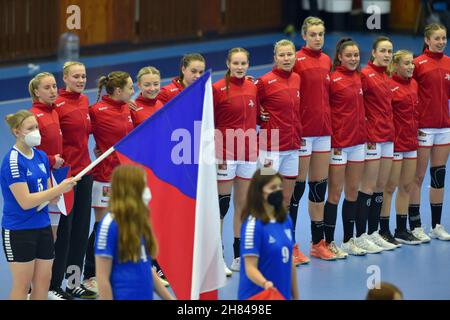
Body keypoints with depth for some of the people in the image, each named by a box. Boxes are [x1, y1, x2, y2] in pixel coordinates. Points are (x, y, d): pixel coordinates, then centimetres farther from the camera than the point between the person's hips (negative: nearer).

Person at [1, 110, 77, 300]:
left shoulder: (41, 156, 7)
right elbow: (25, 202, -21)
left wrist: (54, 196, -9)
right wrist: (58, 189, -22)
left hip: (43, 226, 7)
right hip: (19, 230, -7)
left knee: (43, 281, 8)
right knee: (22, 284, -1)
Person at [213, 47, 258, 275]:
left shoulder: (252, 88, 6)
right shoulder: (218, 89, -9)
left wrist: (258, 149, 9)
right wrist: (214, 153, -15)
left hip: (248, 154, 5)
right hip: (225, 155, -5)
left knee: (243, 205, 11)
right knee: (222, 205, -1)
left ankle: (239, 256, 19)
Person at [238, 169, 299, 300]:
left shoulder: (286, 220, 5)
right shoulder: (253, 224, -14)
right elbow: (250, 268, -18)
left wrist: (295, 296, 15)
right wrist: (265, 283, -37)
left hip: (283, 295, 6)